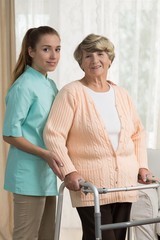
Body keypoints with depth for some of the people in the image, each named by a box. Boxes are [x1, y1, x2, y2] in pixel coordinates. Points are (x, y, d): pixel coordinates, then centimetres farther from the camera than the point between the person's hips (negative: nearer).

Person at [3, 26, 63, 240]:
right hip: (30, 175, -8)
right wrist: (45, 154, -22)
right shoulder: (24, 86, -13)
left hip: (48, 174, 8)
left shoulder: (51, 85, 11)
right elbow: (10, 134, -15)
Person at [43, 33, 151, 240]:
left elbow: (138, 132, 20)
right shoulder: (72, 92, -5)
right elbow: (53, 135, -11)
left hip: (125, 184, 5)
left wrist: (142, 165, 9)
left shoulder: (121, 94, 11)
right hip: (90, 184, -5)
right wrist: (68, 171, -17)